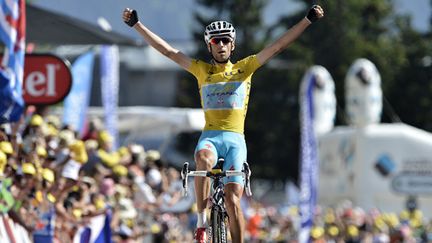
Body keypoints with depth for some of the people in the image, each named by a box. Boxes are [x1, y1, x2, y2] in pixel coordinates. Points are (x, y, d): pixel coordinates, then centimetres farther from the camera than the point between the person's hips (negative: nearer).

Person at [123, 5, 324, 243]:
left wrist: (308, 20, -1)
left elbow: (278, 46, 5)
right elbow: (168, 51, 7)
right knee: (204, 161, -36)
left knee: (232, 201, -9)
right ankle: (201, 224, -28)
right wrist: (136, 24, 1)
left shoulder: (244, 68, 10)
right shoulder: (202, 70, 11)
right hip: (210, 136, 0)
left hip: (235, 139, 0)